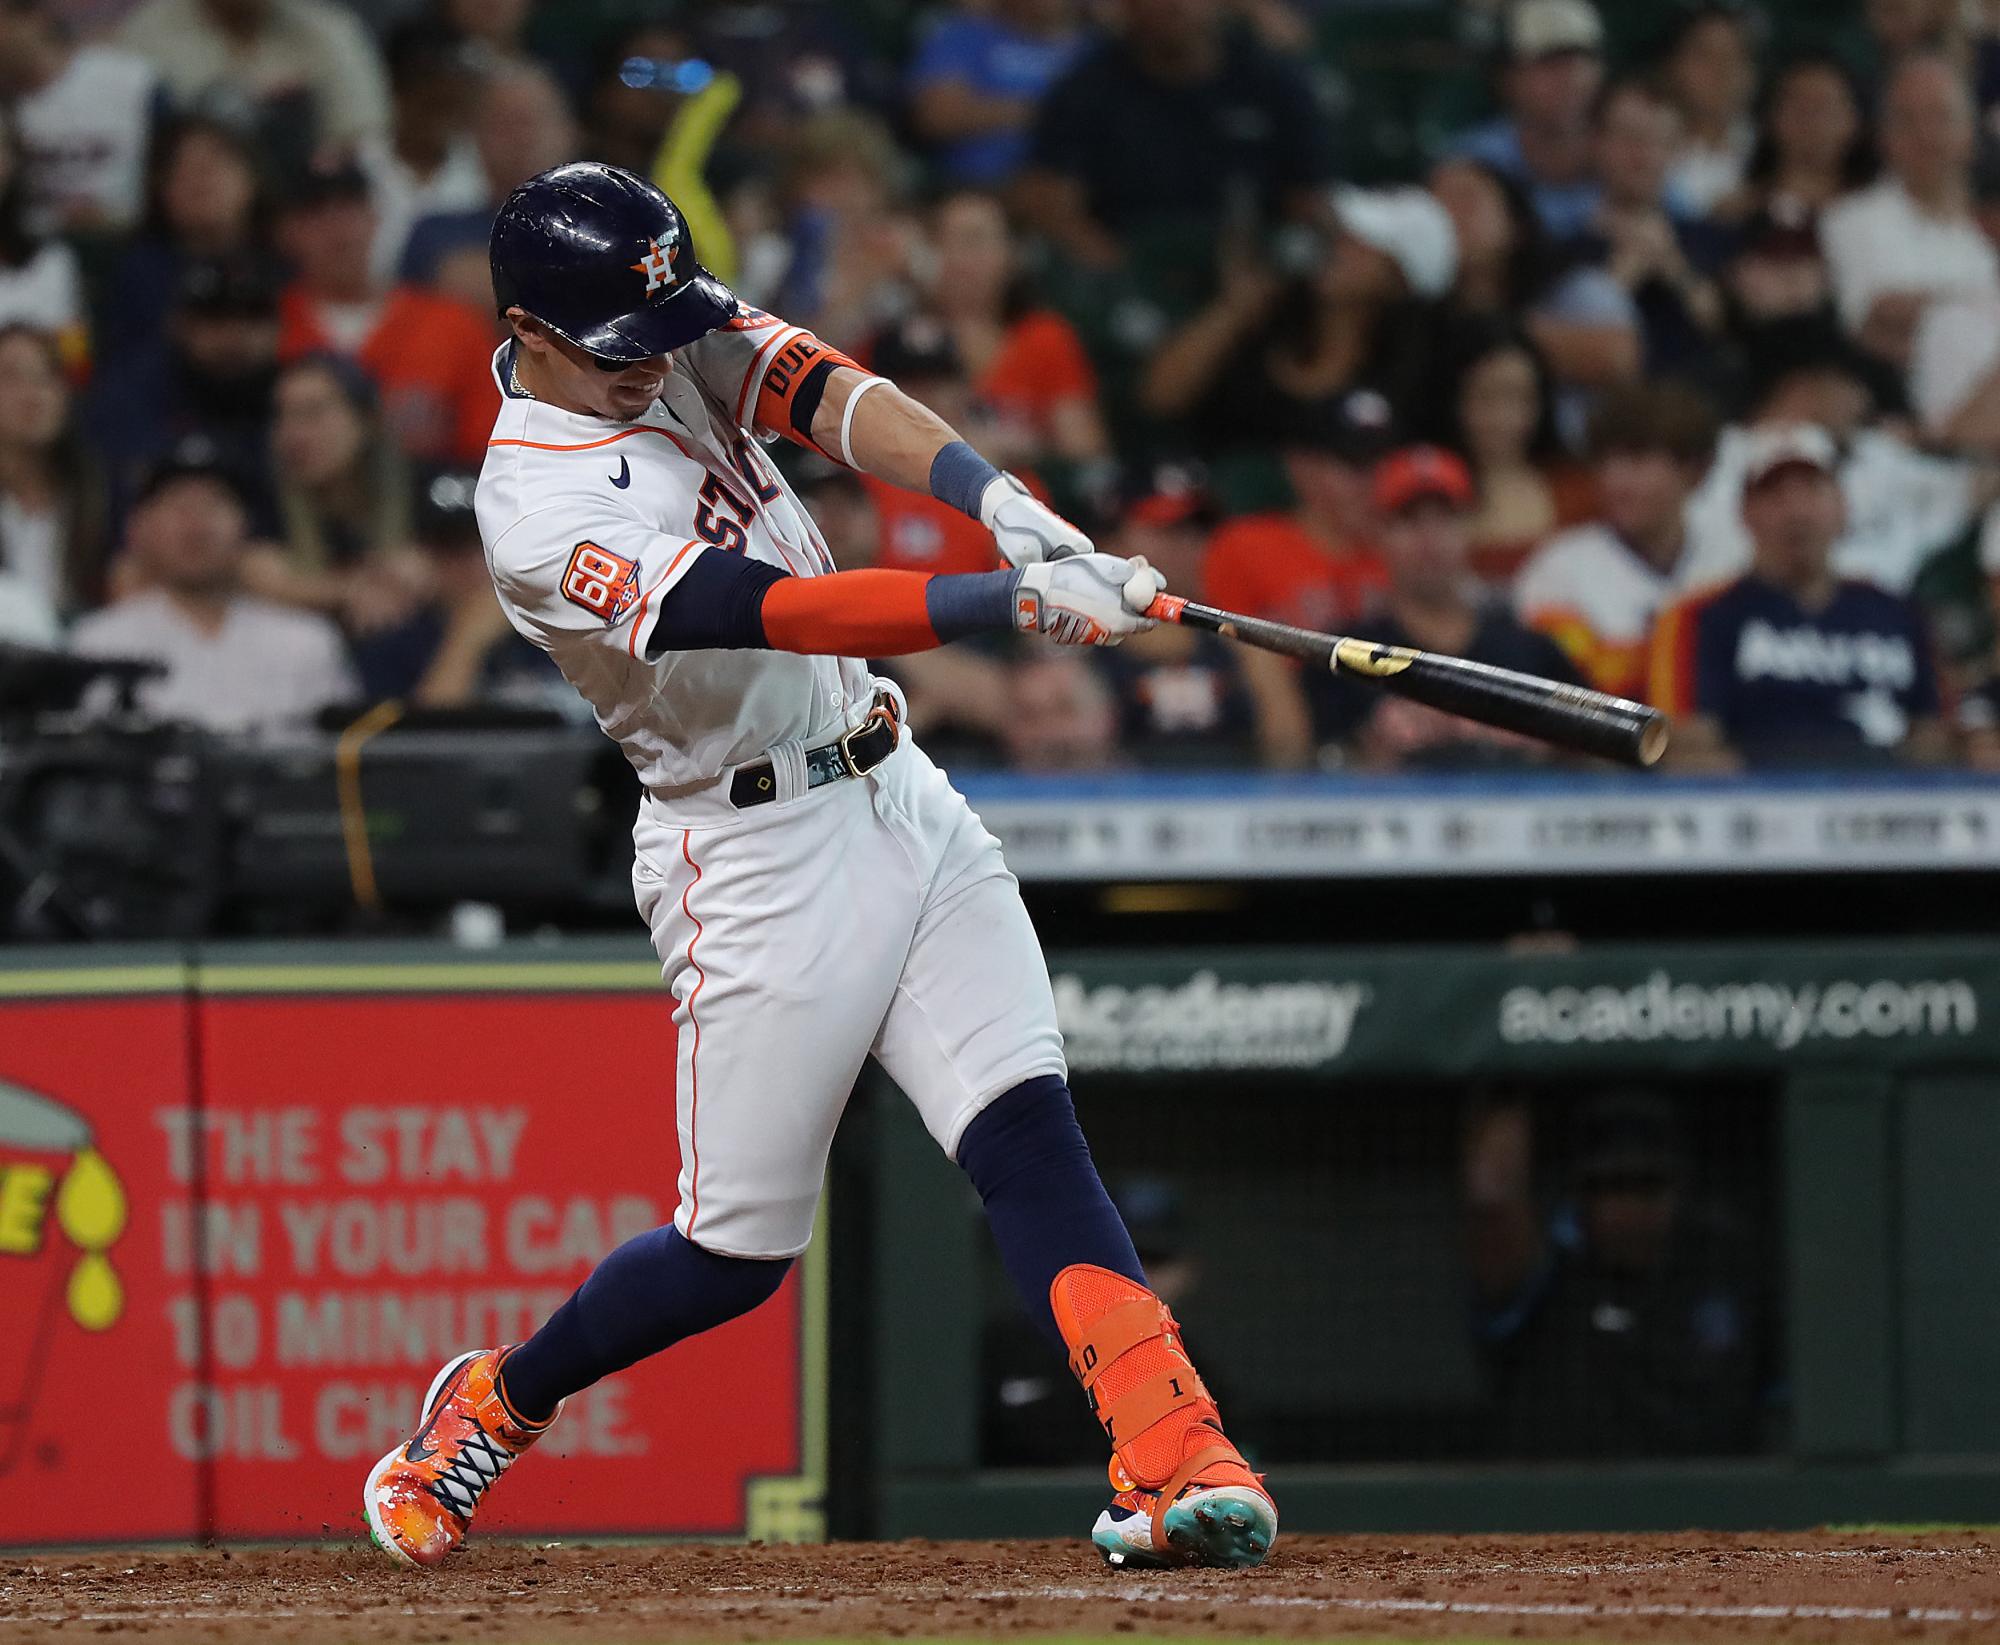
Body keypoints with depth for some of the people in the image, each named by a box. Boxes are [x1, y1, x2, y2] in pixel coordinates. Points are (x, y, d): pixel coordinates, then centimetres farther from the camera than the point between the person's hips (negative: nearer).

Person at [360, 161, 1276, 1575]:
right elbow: (772, 612, -30)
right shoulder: (539, 517, -20)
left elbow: (830, 396, -12)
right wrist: (1014, 601, -38)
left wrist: (999, 498, -30)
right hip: (758, 860, -6)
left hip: (903, 804, 6)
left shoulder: (679, 337, 4)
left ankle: (1177, 1461, -22)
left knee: (1028, 1138, -11)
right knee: (737, 1255, 2)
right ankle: (494, 1405, 28)